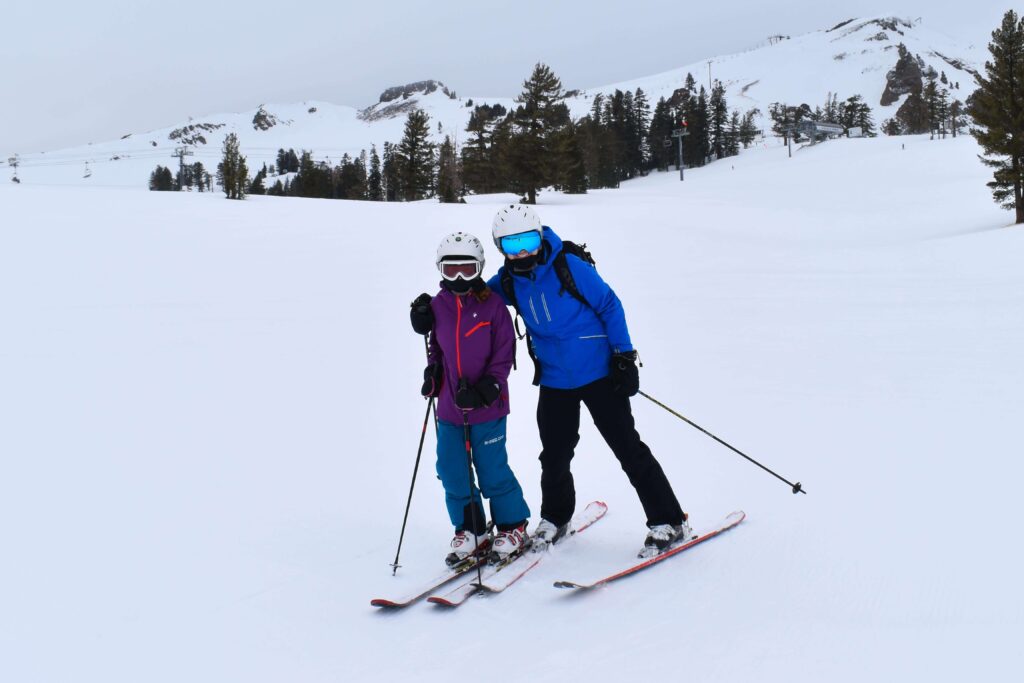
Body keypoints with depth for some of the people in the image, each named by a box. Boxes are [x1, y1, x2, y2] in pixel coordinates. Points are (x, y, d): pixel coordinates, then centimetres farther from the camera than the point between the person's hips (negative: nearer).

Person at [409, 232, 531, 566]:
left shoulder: (492, 305, -8)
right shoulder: (437, 306, 3)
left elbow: (504, 354, -7)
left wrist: (485, 389, -17)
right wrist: (432, 371, -1)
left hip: (487, 406, -4)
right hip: (449, 407, 4)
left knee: (492, 470, 2)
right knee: (452, 472, 8)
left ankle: (513, 528, 22)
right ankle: (469, 532, 24)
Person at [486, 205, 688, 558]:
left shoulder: (569, 267, -16)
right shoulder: (509, 281, -2)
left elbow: (610, 306, -10)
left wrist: (624, 357, -11)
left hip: (597, 373, -5)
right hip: (554, 381, 5)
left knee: (628, 449, -2)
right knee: (554, 455, 13)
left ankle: (669, 523, 8)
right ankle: (555, 518, 37)